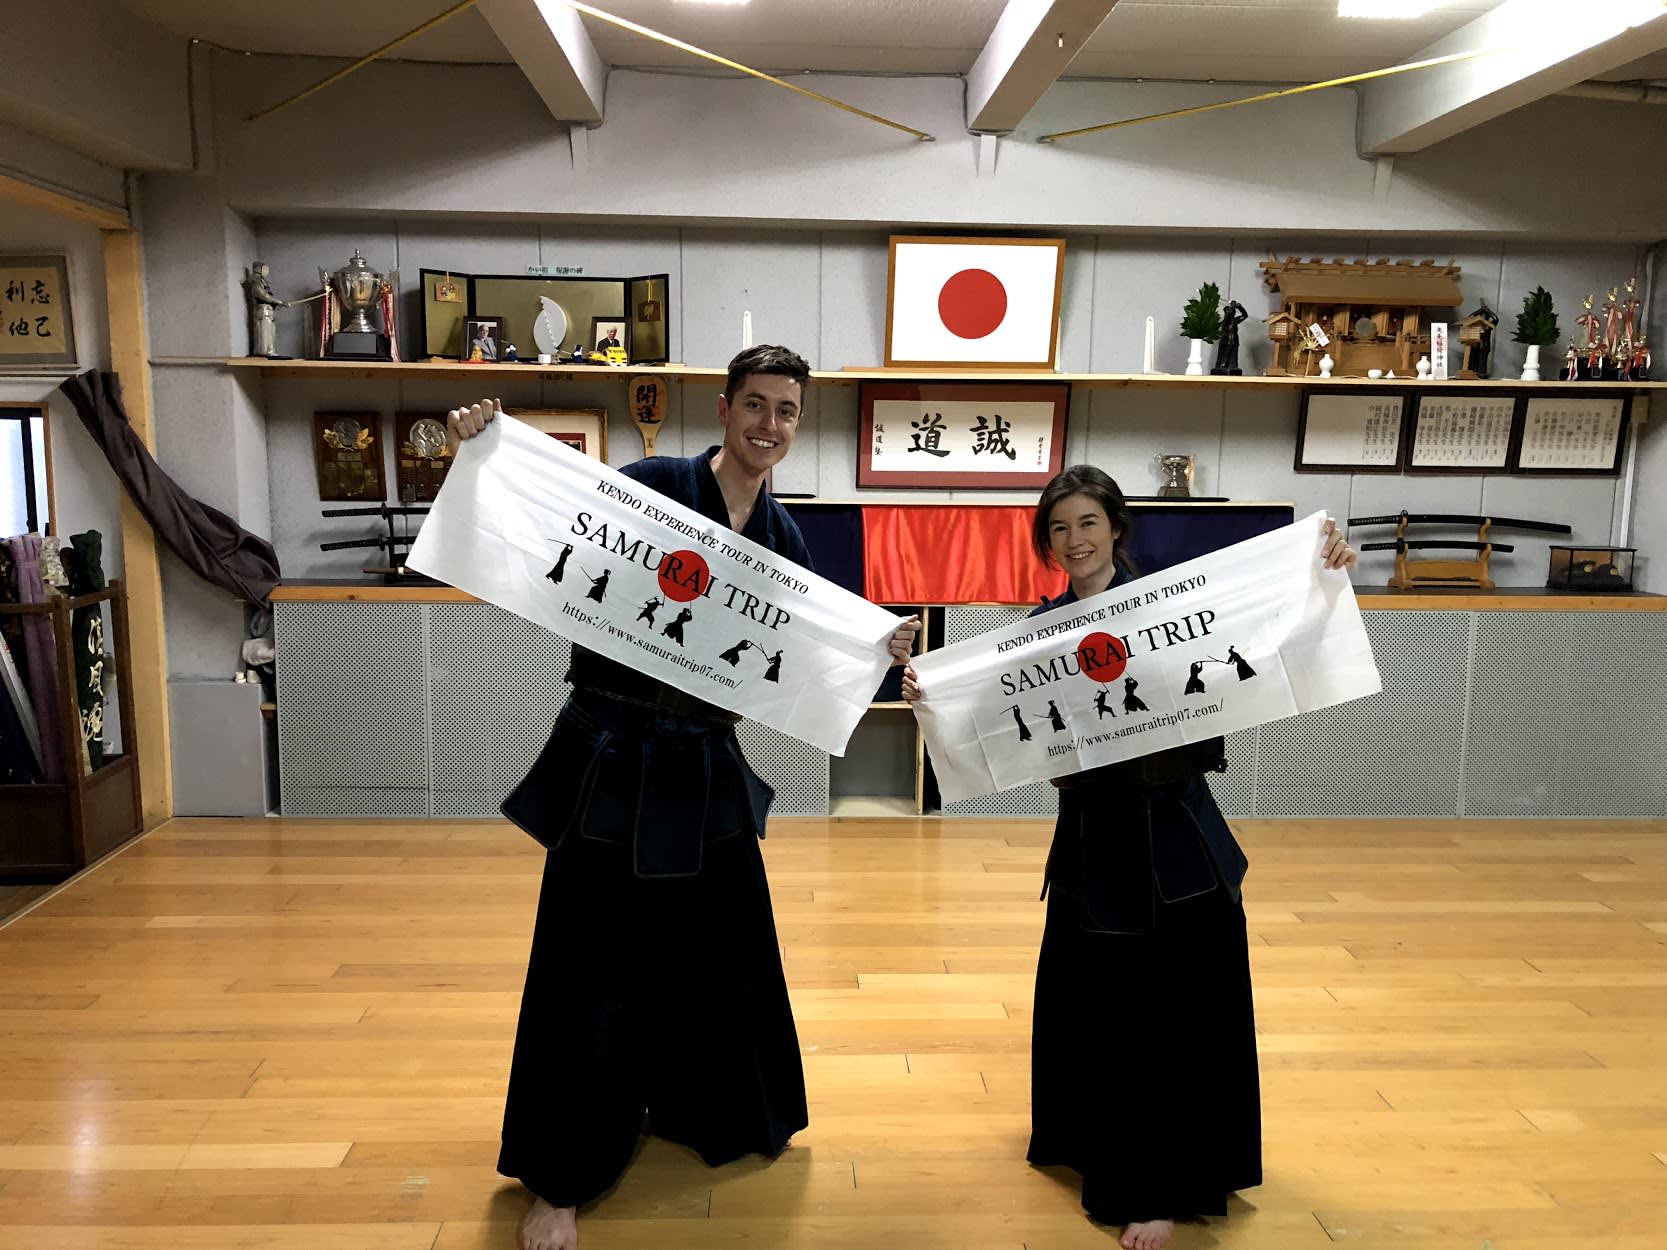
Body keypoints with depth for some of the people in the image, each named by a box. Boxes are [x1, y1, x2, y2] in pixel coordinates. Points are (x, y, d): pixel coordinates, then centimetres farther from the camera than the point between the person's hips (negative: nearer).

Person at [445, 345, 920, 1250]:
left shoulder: (783, 539, 5)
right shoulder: (650, 486, -10)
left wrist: (880, 650, -10)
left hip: (705, 763, 6)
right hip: (613, 755, -5)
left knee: (721, 952, 17)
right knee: (588, 965, 1)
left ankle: (693, 1108, 44)